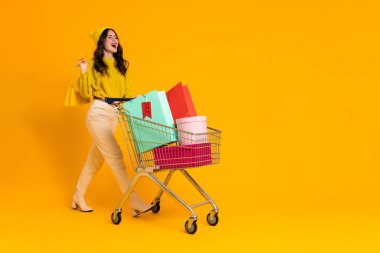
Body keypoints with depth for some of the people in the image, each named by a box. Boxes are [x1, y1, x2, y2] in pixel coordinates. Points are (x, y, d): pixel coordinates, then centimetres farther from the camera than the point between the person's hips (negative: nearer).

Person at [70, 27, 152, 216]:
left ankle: (78, 198, 27)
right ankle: (135, 203, -13)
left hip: (114, 115, 7)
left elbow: (125, 92, 18)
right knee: (115, 157, -11)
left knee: (96, 158, 13)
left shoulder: (120, 65, 15)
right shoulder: (94, 64, -2)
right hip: (98, 114, -7)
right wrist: (84, 73, -14)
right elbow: (86, 94, -4)